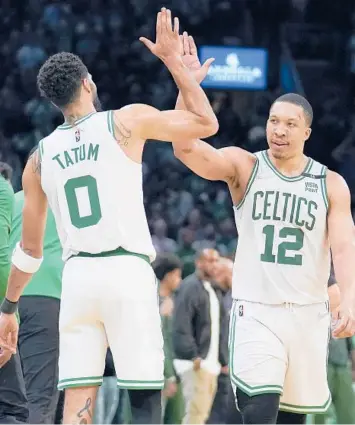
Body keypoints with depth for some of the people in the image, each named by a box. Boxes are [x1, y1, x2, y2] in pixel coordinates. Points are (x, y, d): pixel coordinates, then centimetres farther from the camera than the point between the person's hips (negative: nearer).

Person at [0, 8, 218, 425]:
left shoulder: (41, 155, 12)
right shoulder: (127, 121, 0)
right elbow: (206, 123, 8)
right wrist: (173, 59, 13)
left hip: (77, 277, 4)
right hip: (127, 272, -3)